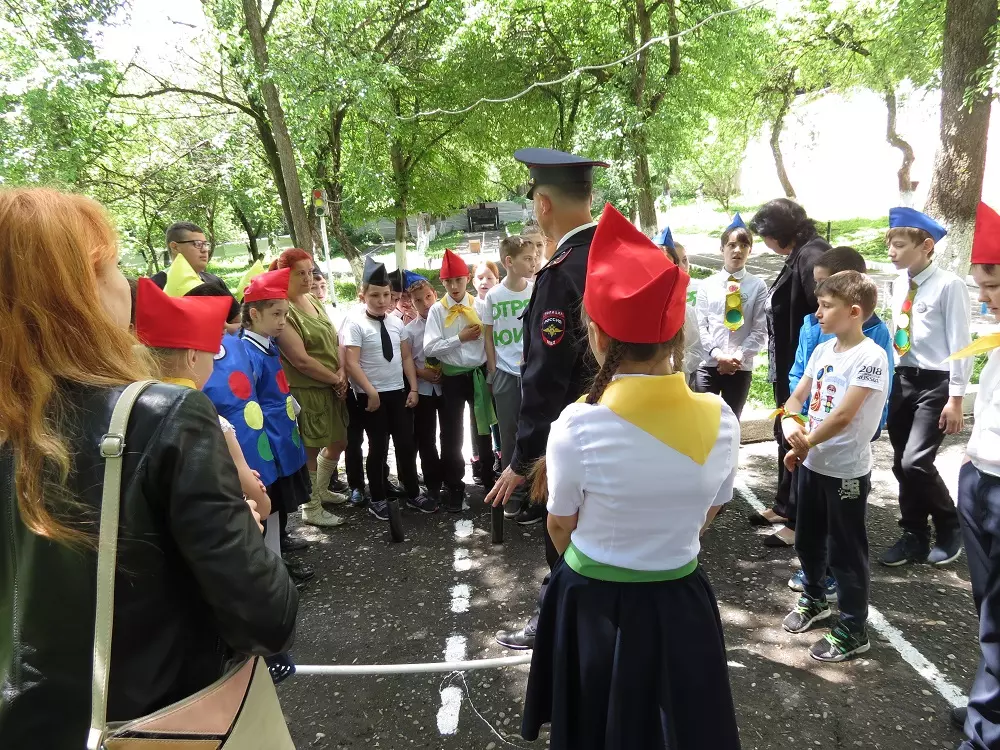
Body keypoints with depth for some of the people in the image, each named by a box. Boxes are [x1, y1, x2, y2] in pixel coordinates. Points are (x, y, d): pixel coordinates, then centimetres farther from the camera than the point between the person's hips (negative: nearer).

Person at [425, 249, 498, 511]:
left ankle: (488, 477, 37)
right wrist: (460, 338, -17)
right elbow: (429, 348, -13)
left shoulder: (479, 306, -2)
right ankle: (454, 487, 22)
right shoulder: (437, 310, -5)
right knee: (451, 435, 6)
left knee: (483, 428, 17)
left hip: (479, 374, 1)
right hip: (452, 378, -1)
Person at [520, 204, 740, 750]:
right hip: (680, 606, 3)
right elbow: (705, 516, 2)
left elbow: (561, 529, -7)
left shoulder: (577, 427, -24)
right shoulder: (720, 420, -15)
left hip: (593, 608, -2)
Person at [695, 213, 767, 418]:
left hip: (741, 367, 0)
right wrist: (717, 354, -11)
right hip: (708, 364, 1)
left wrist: (739, 357, -13)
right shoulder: (707, 285, 6)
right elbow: (701, 326, 1)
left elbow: (760, 331, -2)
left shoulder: (758, 286, 1)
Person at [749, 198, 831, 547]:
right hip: (790, 367, 10)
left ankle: (799, 521, 14)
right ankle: (784, 506, 36)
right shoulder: (798, 256, 12)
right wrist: (779, 366, 15)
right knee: (786, 435, 20)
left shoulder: (812, 255, -19)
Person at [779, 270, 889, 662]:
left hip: (846, 470, -7)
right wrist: (789, 422, -15)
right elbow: (796, 397, 6)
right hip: (813, 464, 7)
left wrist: (804, 444, -12)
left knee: (845, 551, 5)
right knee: (808, 540, 21)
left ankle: (853, 630, 22)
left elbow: (843, 416, -23)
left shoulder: (870, 357, -19)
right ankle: (813, 599, 44)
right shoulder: (823, 350, 4)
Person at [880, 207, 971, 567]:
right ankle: (914, 537, 25)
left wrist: (956, 399, -15)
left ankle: (950, 529, 13)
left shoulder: (949, 285, -12)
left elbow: (960, 343, -13)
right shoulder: (899, 284, 8)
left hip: (936, 383, -7)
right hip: (903, 379, 7)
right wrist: (889, 380, 14)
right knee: (901, 464, 9)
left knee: (916, 462, -13)